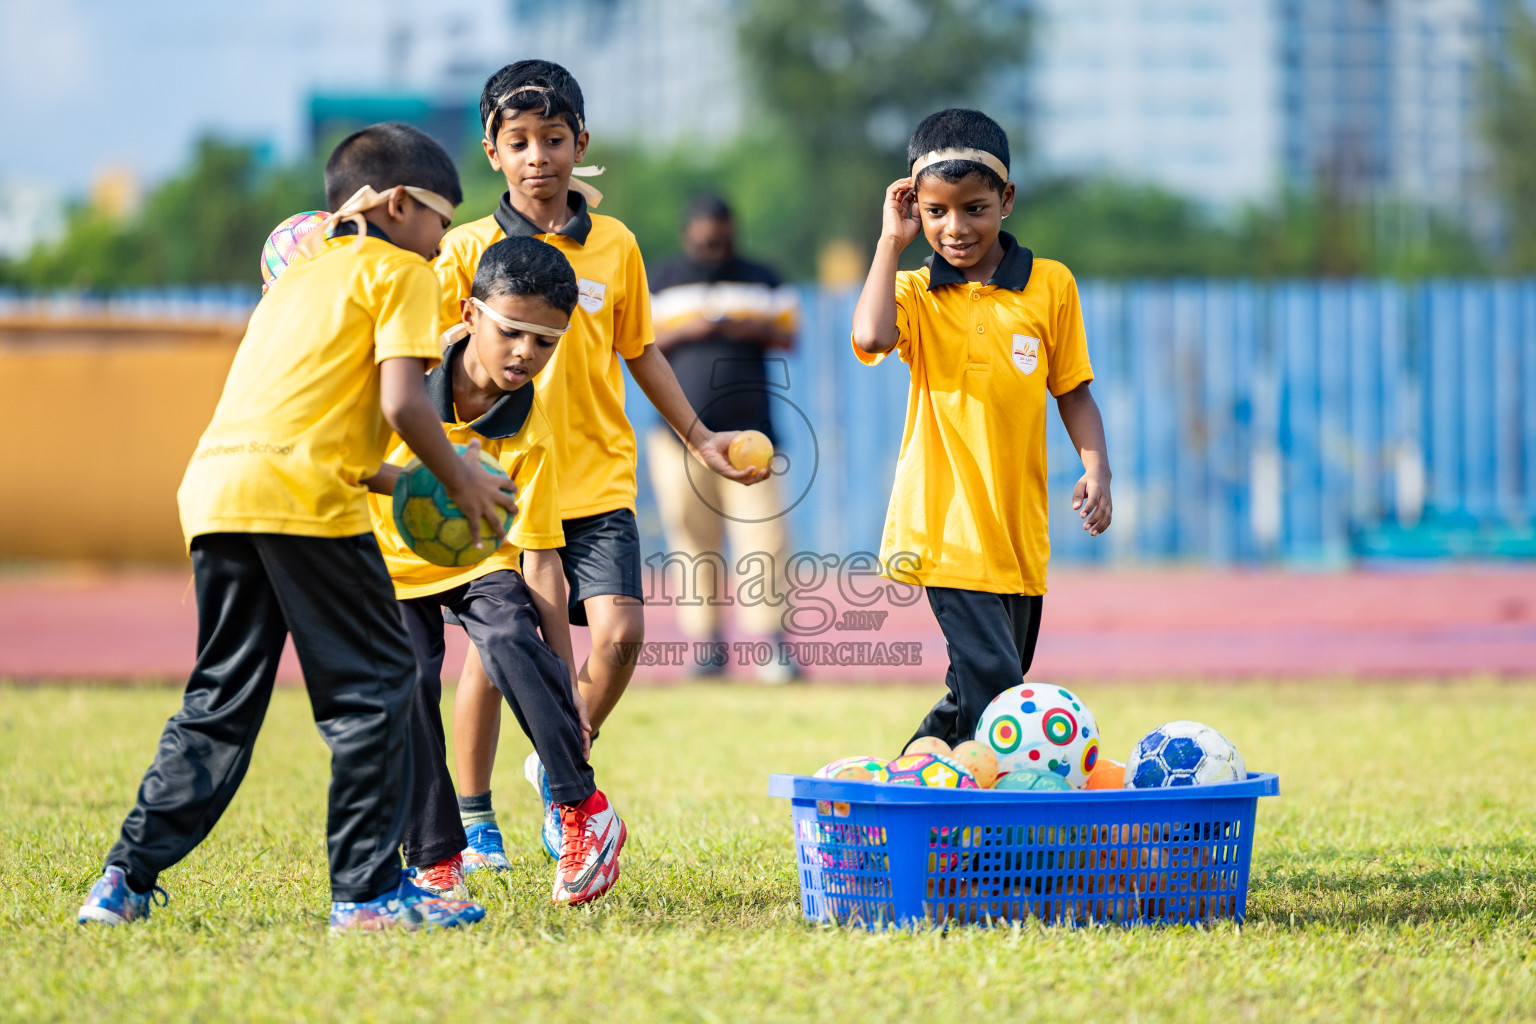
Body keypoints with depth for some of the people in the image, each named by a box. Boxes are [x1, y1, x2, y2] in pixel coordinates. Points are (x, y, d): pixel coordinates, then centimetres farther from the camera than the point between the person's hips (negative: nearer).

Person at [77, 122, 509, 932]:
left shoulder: (301, 273, 30)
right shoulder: (398, 270, 6)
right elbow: (401, 403, -6)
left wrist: (381, 478, 29)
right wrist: (457, 478, 8)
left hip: (215, 488, 8)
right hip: (304, 496, -8)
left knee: (221, 699, 14)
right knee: (372, 685, 2)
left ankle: (129, 878, 9)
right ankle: (367, 889, 0)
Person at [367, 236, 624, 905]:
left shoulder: (530, 434, -19)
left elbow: (539, 557, -17)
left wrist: (566, 680, -19)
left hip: (481, 561, -1)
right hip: (391, 560, 1)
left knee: (511, 641, -29)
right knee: (407, 683, -19)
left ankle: (582, 809, -16)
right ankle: (436, 857, -5)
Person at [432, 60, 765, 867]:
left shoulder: (615, 246, 6)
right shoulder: (467, 249, -1)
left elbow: (639, 352, 16)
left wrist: (700, 439, 17)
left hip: (597, 477, 2)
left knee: (619, 629, -12)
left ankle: (559, 768, 13)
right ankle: (473, 818, 18)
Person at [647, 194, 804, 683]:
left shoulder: (763, 282, 14)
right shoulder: (660, 284, 11)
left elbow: (789, 338, 10)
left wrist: (755, 330, -10)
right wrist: (685, 332, -11)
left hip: (750, 433, 0)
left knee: (763, 535, -11)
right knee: (695, 542, -1)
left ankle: (771, 644, -11)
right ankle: (706, 642, 4)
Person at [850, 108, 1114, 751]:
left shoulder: (1050, 286, 5)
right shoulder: (915, 292, 2)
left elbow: (1073, 390, 12)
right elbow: (871, 336, -21)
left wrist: (1095, 467, -4)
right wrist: (891, 241, -10)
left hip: (1018, 528, 4)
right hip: (947, 524, -4)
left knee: (982, 693, 12)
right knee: (990, 680, -17)